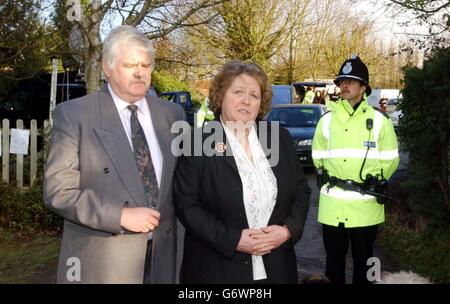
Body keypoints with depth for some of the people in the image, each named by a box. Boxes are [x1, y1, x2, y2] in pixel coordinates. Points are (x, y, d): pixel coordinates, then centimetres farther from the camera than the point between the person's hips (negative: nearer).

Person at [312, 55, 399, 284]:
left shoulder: (379, 121, -2)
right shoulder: (327, 120, 4)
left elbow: (390, 160, 3)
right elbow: (318, 157, 12)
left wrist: (373, 182, 3)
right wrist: (334, 180, 8)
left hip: (365, 205, -2)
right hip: (332, 204, 2)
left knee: (363, 258, 13)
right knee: (334, 257, 14)